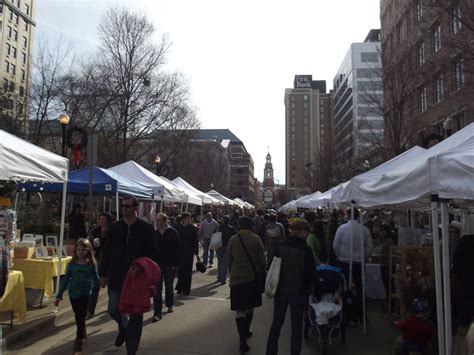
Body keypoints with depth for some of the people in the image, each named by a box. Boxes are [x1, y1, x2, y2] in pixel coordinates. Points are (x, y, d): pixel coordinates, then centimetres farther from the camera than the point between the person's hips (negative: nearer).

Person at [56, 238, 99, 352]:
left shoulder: (91, 264, -5)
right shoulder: (72, 264, -3)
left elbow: (96, 278, 6)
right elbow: (65, 280, 2)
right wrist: (59, 296, 2)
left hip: (85, 294, -2)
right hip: (73, 294, 2)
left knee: (81, 317, -1)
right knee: (78, 316, 15)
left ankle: (79, 339, 10)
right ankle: (82, 335, 36)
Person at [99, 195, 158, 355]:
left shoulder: (146, 228, -8)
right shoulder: (115, 227, 1)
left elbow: (153, 253, -6)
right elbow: (107, 251, 5)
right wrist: (103, 274, 4)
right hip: (116, 277, 3)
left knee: (135, 315, 6)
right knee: (113, 309, 12)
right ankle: (123, 327, 45)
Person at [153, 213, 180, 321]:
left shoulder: (173, 233, -8)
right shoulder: (154, 233, 2)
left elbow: (177, 249, -9)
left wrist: (175, 264, -14)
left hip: (170, 264, -2)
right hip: (157, 264, 2)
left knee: (169, 286, 15)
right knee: (157, 289, -1)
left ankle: (169, 305, 37)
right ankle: (157, 313, 4)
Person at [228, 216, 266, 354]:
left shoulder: (233, 240, -4)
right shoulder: (256, 239, -6)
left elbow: (229, 260, 4)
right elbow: (262, 259, -3)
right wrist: (262, 275, 8)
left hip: (237, 277, -1)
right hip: (253, 276, 1)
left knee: (239, 309, 1)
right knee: (250, 307, 19)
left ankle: (242, 339, -10)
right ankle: (246, 331, 34)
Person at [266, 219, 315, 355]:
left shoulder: (280, 246, -6)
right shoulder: (305, 249, -16)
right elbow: (310, 272, -11)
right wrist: (306, 287, 8)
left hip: (281, 289, 4)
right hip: (299, 291, -3)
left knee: (276, 323, 17)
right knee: (296, 325, 9)